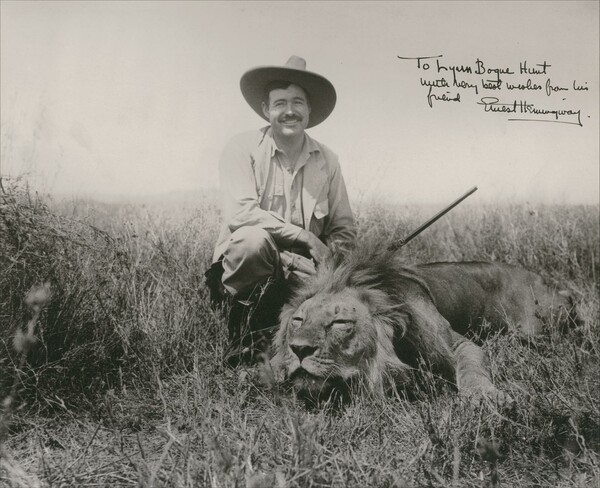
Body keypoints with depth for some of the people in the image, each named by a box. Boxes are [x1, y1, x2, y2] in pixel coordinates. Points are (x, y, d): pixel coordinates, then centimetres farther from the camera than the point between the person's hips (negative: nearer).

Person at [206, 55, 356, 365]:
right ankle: (243, 331, -11)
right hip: (246, 263, -3)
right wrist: (306, 237, -21)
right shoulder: (243, 149, -5)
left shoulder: (326, 160, 7)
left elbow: (344, 229, 8)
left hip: (304, 271, 4)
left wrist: (328, 259, -14)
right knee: (254, 238, -35)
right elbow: (240, 213, -20)